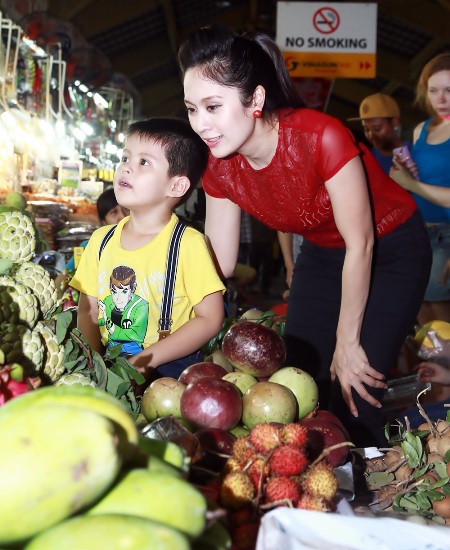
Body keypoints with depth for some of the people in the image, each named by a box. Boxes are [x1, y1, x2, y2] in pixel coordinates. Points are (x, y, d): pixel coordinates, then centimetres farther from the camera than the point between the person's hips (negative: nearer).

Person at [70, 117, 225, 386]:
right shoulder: (101, 240, 8)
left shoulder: (188, 243, -8)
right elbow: (88, 312, 11)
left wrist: (146, 360, -14)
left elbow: (210, 319, -9)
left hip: (168, 368, -4)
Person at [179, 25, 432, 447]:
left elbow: (361, 243, -24)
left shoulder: (320, 137, -33)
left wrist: (347, 344, -17)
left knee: (352, 393, -12)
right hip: (323, 254, 6)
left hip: (390, 250, -5)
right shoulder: (221, 170, -15)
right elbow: (218, 265, -8)